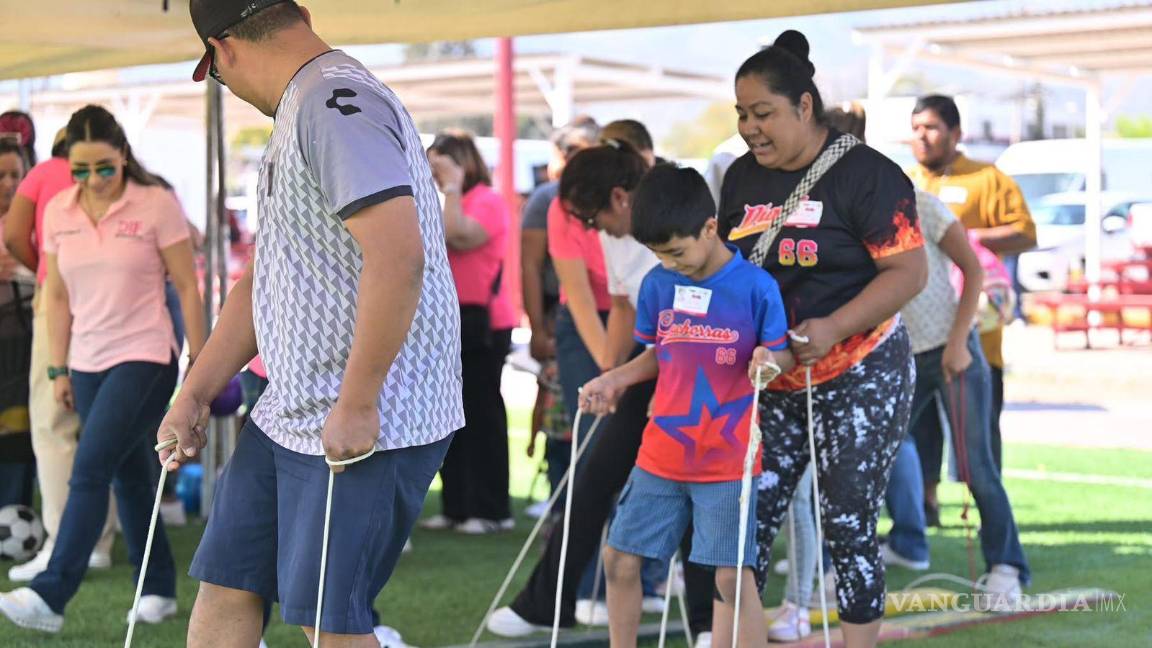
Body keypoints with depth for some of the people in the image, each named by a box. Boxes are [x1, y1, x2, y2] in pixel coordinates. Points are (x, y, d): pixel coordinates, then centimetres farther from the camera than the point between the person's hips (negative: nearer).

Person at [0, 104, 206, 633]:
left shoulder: (157, 204, -8)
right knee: (128, 476, 11)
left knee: (90, 472, -14)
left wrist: (198, 362, -5)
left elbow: (186, 287, -4)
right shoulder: (58, 211, 5)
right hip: (88, 364, 5)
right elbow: (57, 294, 12)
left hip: (145, 357, -5)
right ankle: (159, 589, 22)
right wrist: (59, 369, 10)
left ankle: (50, 597, -17)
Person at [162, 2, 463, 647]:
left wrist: (357, 406, -25)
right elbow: (263, 280, 21)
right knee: (225, 588, 11)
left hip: (372, 425, -10)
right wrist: (194, 396, 16)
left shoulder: (336, 102, -17)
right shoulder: (297, 116, 17)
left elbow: (399, 255, -29)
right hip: (288, 416, 10)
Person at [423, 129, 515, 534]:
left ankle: (492, 511, -2)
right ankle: (456, 505, 15)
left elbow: (461, 237, -25)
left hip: (480, 322, -9)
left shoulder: (487, 201, -8)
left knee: (481, 414, -6)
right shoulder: (445, 203, 19)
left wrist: (453, 187, -16)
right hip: (447, 321, 9)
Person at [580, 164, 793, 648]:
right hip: (660, 457, 5)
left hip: (727, 460, -5)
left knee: (732, 575, -7)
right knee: (620, 559, 9)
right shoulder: (657, 285, 2)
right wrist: (614, 380, 2)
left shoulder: (755, 287, -11)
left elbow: (782, 353, -4)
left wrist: (769, 361, -25)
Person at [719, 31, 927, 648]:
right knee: (747, 521, 1)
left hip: (858, 380, -5)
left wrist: (831, 328, -27)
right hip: (770, 382, 5)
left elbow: (909, 271, -16)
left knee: (848, 526, -2)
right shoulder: (742, 177, 7)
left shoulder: (865, 174, -12)